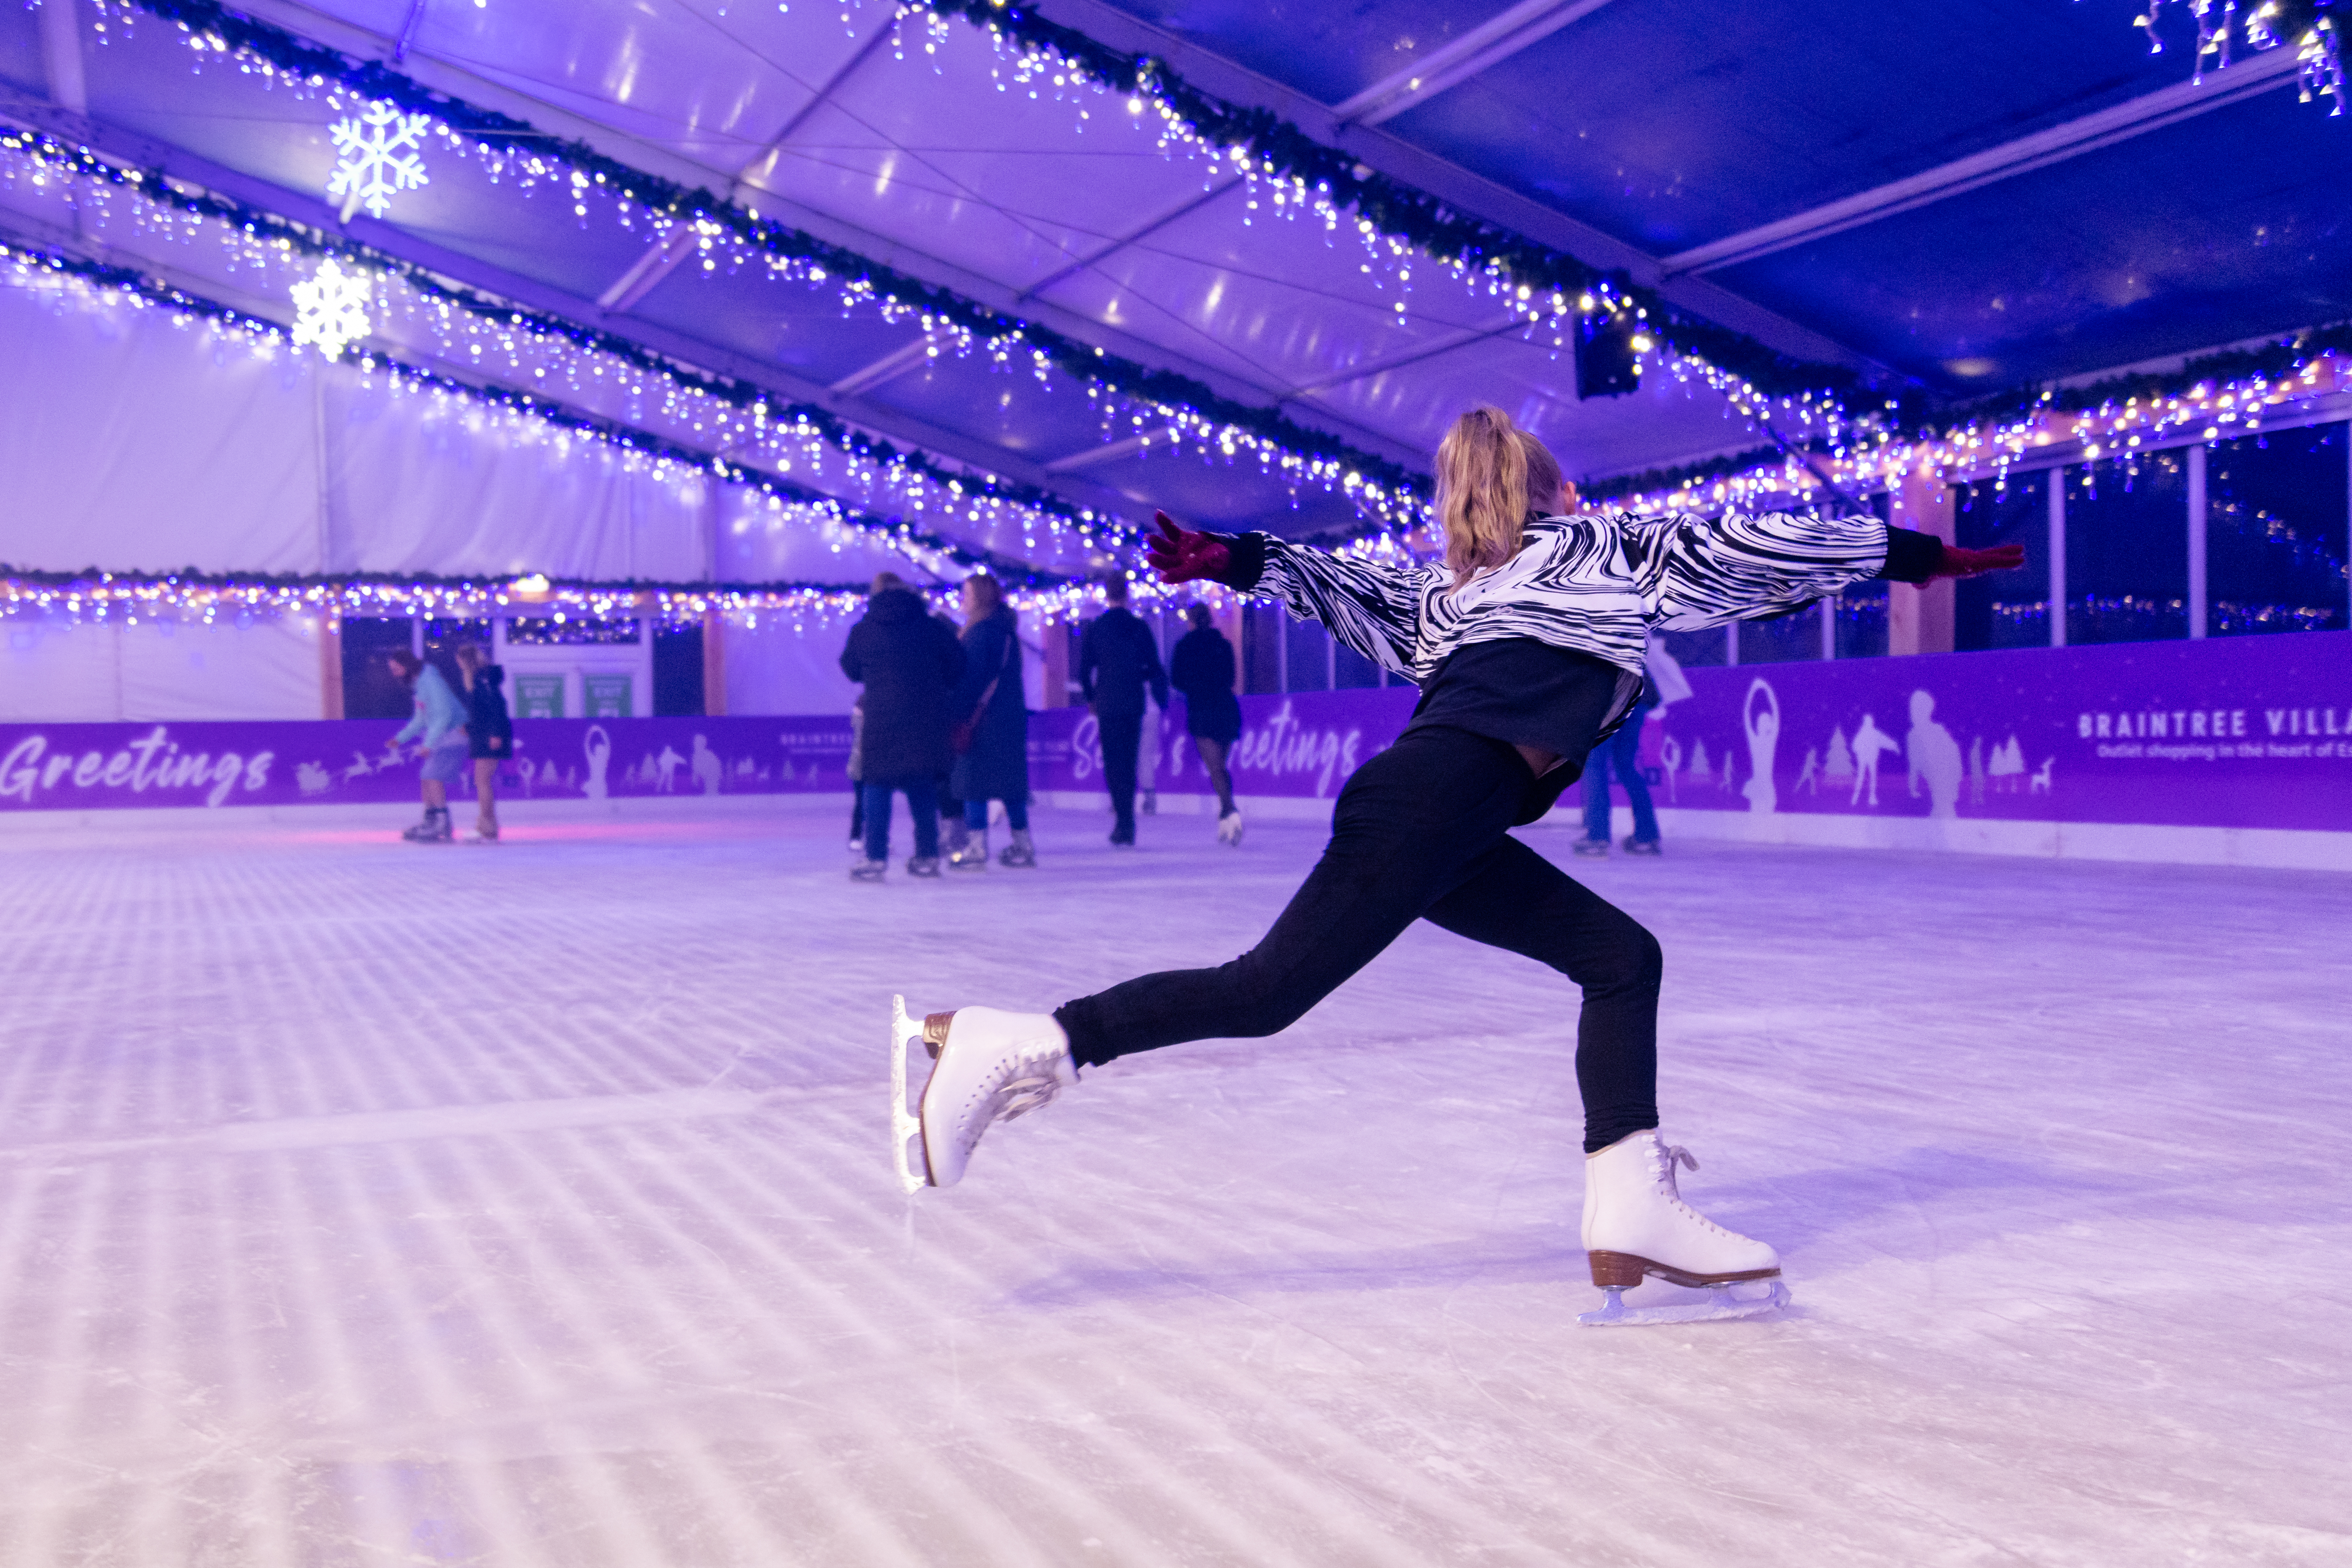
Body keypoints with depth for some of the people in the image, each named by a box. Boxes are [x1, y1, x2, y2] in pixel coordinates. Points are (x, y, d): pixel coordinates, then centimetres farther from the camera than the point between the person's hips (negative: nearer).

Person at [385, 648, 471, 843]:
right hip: (442, 740, 10)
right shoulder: (417, 684, 14)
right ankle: (430, 821, 16)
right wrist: (400, 739, 13)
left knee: (434, 777, -17)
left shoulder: (431, 681, -17)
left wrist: (429, 744, -24)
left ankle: (443, 824, -16)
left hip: (454, 736, -10)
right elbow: (420, 720, 23)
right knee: (426, 778, 9)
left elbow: (445, 714, -23)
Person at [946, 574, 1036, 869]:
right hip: (1013, 717, 9)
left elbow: (972, 678, -16)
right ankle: (1023, 845, 15)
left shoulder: (979, 631, -12)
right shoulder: (1007, 629, 15)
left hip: (984, 719, -9)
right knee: (1010, 779, 12)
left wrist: (961, 719, -15)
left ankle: (976, 848, -7)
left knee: (973, 779, -5)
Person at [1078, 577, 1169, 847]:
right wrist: (1162, 698, 16)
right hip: (1134, 703, 2)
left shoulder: (1094, 628, -1)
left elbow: (1085, 668, 2)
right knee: (1129, 760, 11)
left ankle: (1123, 821, -15)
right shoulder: (1140, 627, 2)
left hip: (1107, 703, -2)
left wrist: (1090, 697, 15)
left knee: (1113, 761, -1)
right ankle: (1126, 825, 13)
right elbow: (1154, 667, 3)